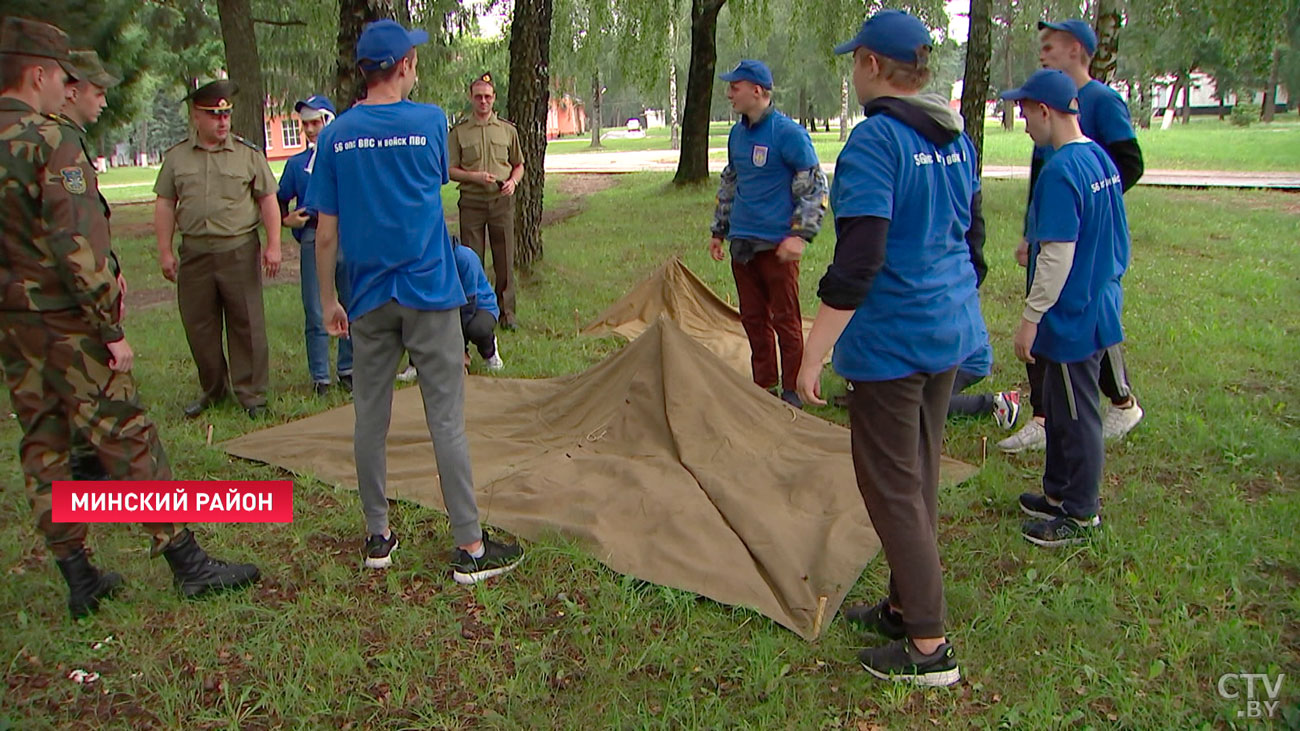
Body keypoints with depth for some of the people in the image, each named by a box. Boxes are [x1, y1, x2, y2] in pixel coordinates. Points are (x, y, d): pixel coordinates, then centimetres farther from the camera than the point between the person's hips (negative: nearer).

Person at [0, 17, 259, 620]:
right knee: (128, 442, -1)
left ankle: (78, 579, 20)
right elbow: (77, 247, -21)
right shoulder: (48, 141, -15)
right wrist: (112, 328, -17)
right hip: (65, 324, -8)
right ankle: (187, 563, 7)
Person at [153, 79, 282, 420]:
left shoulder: (248, 153, 3)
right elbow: (165, 204, 9)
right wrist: (165, 251, 4)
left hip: (240, 251, -2)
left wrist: (273, 245, -4)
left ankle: (252, 394, 10)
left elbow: (268, 200, 3)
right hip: (194, 253, 2)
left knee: (247, 325, 0)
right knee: (199, 327, 9)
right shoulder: (176, 156, 8)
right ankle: (212, 389, 25)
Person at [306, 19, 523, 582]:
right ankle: (471, 547, 5)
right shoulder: (429, 122, -5)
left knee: (370, 418, 12)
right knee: (446, 419, 0)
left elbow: (326, 231, 0)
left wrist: (328, 300, 10)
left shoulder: (335, 136, 0)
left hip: (368, 299, 3)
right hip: (429, 293, -2)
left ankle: (377, 537, 23)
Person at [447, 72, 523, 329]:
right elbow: (450, 170, 1)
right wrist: (474, 176, -16)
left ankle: (506, 311, 14)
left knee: (504, 259, 4)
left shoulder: (507, 130, 8)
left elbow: (519, 165, 16)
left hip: (501, 201, 1)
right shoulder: (458, 132, 2)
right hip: (471, 202, -1)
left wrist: (513, 181, -5)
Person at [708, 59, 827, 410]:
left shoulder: (789, 133, -11)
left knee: (785, 319, 1)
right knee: (752, 318, 13)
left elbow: (815, 187, -10)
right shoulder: (737, 134, 12)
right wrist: (718, 231, 23)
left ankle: (792, 390, 12)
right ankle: (764, 383, 26)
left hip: (777, 245, -7)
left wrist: (799, 235, -17)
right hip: (742, 243, 7)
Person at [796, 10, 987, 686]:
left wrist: (813, 355, -19)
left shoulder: (874, 141, -18)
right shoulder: (956, 139, 9)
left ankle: (929, 646, 10)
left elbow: (857, 263, -24)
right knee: (919, 476, 19)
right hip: (951, 331, 9)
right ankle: (905, 605, 34)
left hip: (891, 343, -9)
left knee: (892, 486, 2)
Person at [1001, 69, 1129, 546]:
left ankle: (1082, 515, 17)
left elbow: (1058, 256, -24)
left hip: (1071, 316, -9)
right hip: (1097, 305, 9)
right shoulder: (1101, 158, 7)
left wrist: (1031, 319, -18)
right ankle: (1059, 493, 34)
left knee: (1076, 417, 3)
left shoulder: (1060, 172, -23)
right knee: (1060, 409, 20)